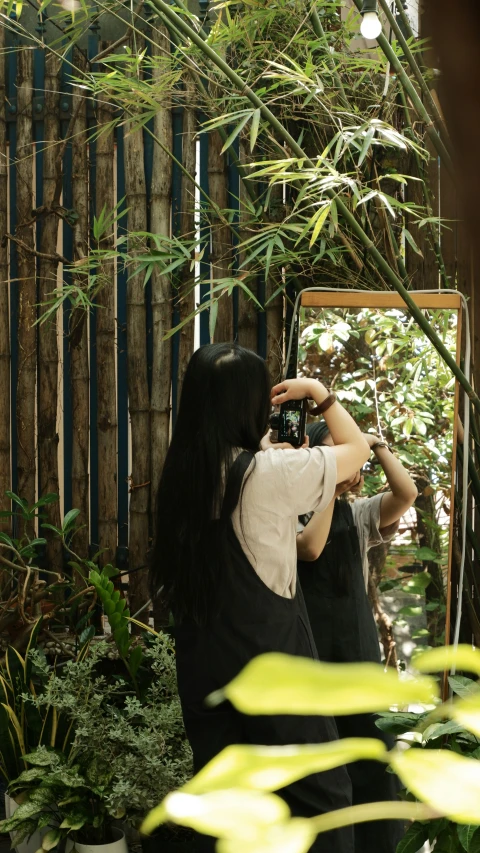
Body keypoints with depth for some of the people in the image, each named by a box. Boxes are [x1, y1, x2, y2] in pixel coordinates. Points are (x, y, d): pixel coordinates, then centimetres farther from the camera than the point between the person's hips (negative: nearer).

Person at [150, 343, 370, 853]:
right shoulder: (269, 473, -16)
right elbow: (357, 448, -1)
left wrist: (263, 444, 27)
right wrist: (317, 391, 10)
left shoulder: (181, 475, 2)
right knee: (320, 796, 5)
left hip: (202, 665, 7)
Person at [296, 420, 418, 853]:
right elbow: (310, 548, -21)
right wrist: (329, 490, -16)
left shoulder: (359, 514, 7)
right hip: (307, 641, -3)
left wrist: (379, 446, -12)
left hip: (356, 642, 3)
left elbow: (407, 494, -9)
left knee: (369, 742, 4)